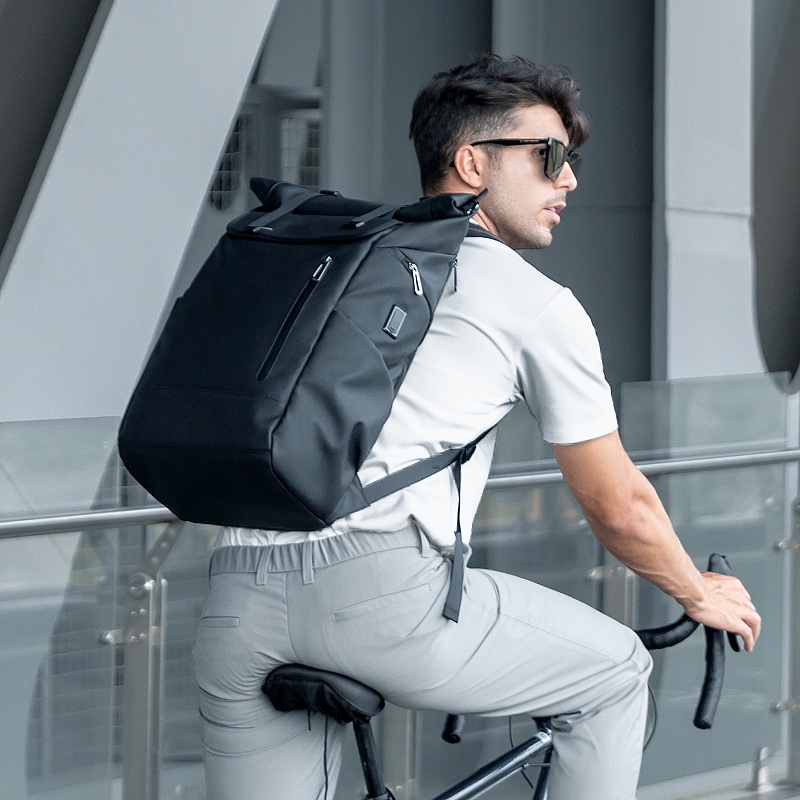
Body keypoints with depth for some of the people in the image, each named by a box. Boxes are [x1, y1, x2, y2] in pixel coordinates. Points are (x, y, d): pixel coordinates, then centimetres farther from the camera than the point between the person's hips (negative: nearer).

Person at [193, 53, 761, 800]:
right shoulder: (537, 304, 9)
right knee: (615, 671, 18)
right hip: (378, 589, -6)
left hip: (236, 597, 6)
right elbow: (619, 507, 14)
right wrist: (701, 596, 33)